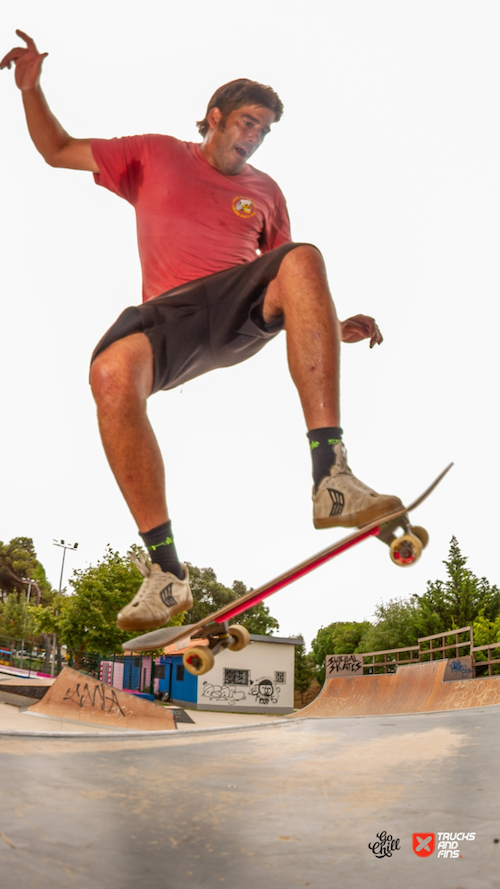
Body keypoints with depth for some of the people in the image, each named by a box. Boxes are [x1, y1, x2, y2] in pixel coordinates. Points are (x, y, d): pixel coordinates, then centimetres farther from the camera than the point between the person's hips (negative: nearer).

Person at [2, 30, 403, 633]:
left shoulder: (265, 192, 27)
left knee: (304, 258, -32)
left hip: (243, 311, 1)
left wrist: (334, 327, 8)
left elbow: (288, 282, 25)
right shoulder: (155, 156, 24)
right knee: (112, 372, -35)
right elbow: (57, 151, 27)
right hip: (172, 314, -1)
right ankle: (166, 571, -28)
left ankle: (332, 479, -42)